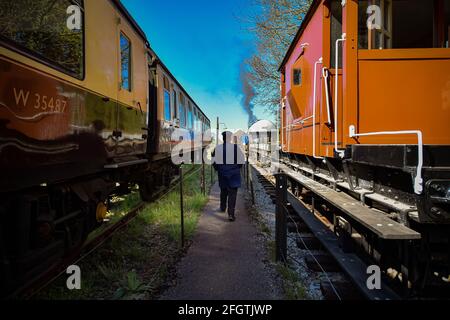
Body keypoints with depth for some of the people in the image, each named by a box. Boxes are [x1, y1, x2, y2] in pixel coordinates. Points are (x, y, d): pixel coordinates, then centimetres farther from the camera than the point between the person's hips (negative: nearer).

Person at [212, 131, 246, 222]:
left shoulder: (218, 148, -7)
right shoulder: (236, 147, -9)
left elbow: (213, 160, -1)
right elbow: (242, 160, -3)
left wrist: (217, 168, 15)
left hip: (222, 173, 2)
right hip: (234, 173, -2)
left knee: (223, 191, 22)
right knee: (232, 193, 0)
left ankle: (223, 207, 39)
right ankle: (231, 213, -5)